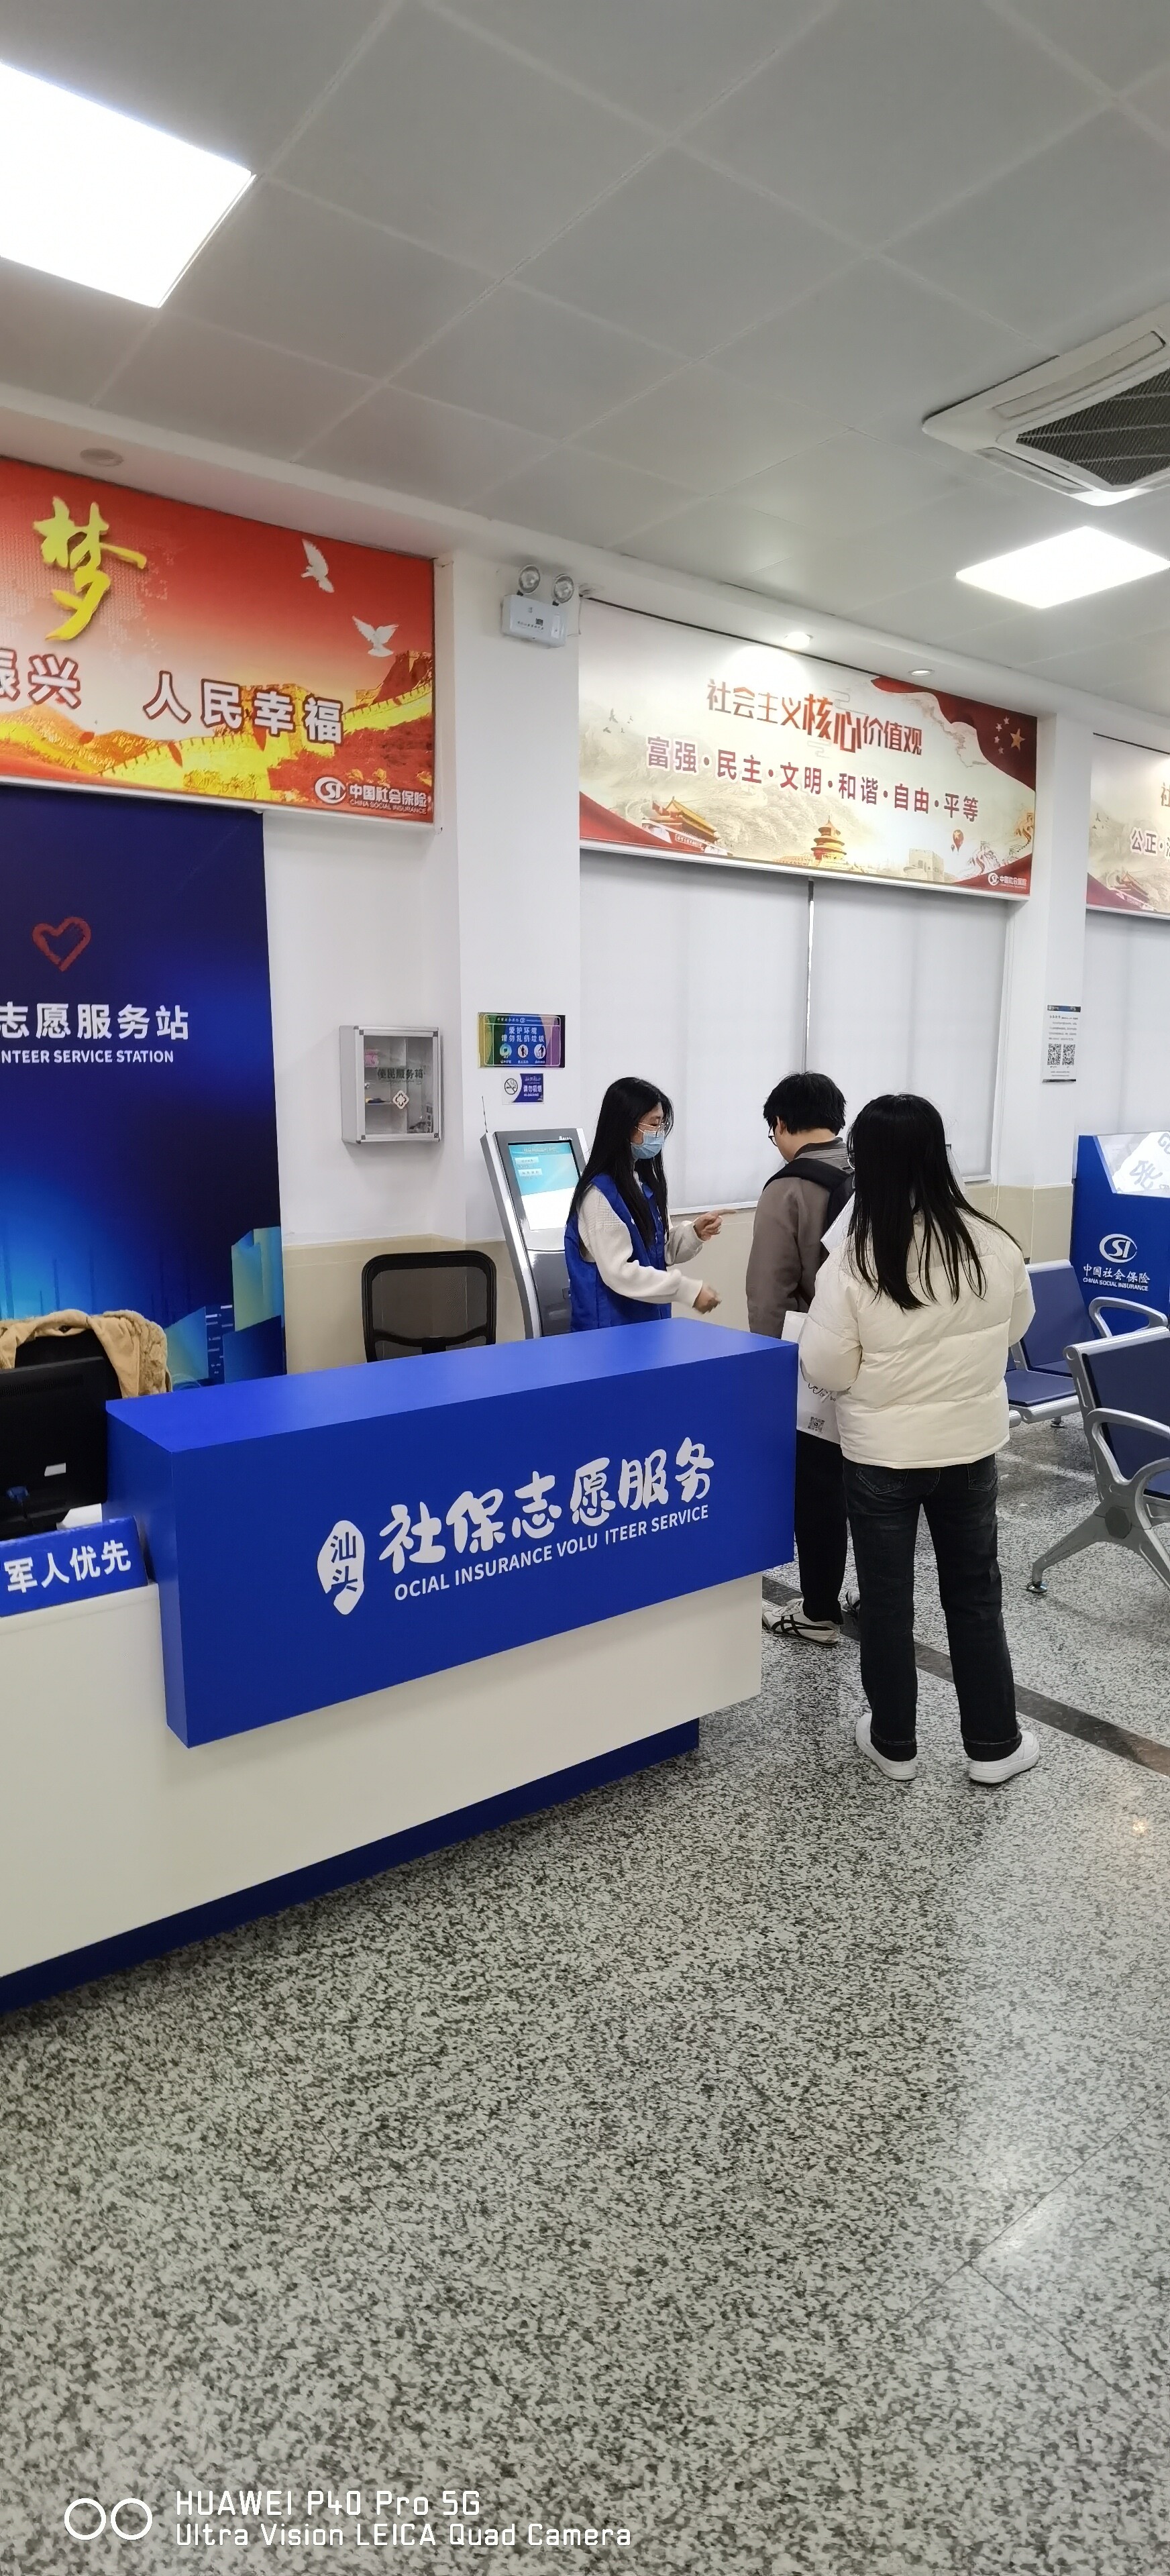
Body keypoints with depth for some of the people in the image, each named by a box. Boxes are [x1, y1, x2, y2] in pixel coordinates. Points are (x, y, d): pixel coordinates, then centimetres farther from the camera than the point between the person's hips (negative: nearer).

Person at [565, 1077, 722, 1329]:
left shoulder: (645, 1183, 8)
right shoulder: (601, 1194, -18)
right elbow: (619, 1272, -22)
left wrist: (693, 1234, -4)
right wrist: (689, 1290, -21)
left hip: (649, 1322, 8)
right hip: (611, 1329, -8)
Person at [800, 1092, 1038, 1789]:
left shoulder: (853, 1262, -22)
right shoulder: (993, 1244, -12)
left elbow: (827, 1370, -16)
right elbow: (1014, 1329, 5)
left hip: (882, 1454, -3)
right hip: (971, 1445, 3)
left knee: (887, 1598, 14)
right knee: (975, 1591, 18)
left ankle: (894, 1742, 29)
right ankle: (994, 1744, 30)